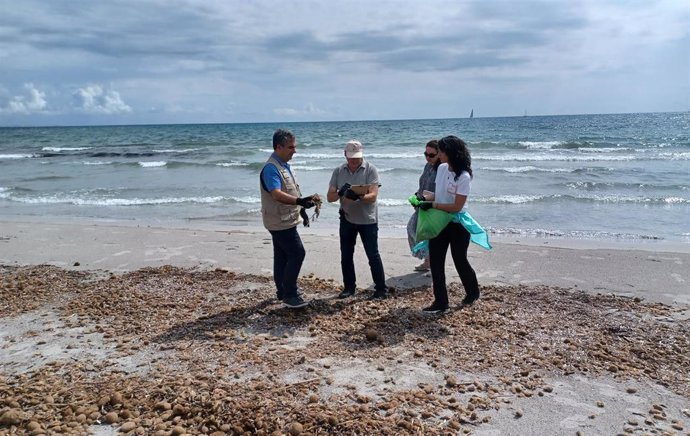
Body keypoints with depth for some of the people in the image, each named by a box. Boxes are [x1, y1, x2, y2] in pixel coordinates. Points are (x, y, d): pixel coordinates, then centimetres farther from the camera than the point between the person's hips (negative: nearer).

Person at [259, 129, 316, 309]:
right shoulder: (271, 168, -21)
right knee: (297, 254, -10)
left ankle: (283, 291, 25)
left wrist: (301, 209, 22)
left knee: (282, 256, 15)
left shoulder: (284, 165, 12)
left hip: (284, 220, 10)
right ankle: (289, 294, -4)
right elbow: (277, 195, -34)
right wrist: (300, 201, -46)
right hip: (280, 221, -10)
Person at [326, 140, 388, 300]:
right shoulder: (338, 171, 0)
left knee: (373, 255, 1)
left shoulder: (370, 169, -11)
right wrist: (340, 193, -25)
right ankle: (349, 287, 27)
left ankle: (381, 289, 11)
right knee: (346, 255, 12)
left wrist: (359, 197, -41)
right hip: (347, 219, 4)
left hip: (368, 220, -4)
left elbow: (373, 196, -21)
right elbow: (330, 197, -3)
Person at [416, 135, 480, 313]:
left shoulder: (464, 177, -22)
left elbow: (457, 207, -23)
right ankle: (440, 302, 12)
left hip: (458, 225, -6)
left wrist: (432, 205, -23)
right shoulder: (441, 168, 0)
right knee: (435, 262, 3)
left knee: (460, 260, 12)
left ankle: (472, 292, 39)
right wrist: (426, 198, -6)